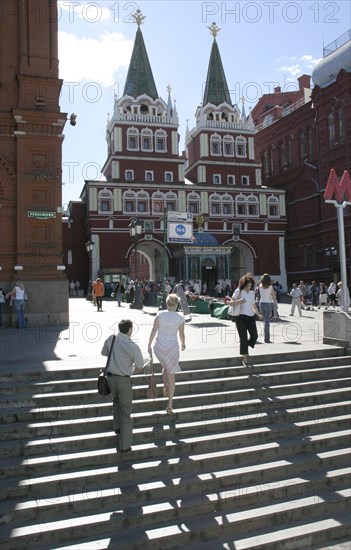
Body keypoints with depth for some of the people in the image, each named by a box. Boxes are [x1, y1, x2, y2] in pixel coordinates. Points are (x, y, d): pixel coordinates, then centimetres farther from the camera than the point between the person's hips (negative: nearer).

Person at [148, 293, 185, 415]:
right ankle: (170, 404, 5)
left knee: (165, 366, 33)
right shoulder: (180, 318, -6)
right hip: (172, 346, -1)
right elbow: (182, 334, 4)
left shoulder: (160, 314, -5)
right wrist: (183, 344, 24)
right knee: (171, 375, 7)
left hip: (159, 345, 2)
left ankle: (165, 388, 27)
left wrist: (149, 345, 3)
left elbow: (153, 330, -6)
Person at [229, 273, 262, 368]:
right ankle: (245, 358, 6)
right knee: (243, 338, -4)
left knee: (254, 336, -5)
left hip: (251, 317, 5)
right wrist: (239, 301, -24)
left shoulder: (252, 293, 12)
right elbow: (231, 303, -6)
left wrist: (258, 314, 11)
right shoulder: (238, 291, -4)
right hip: (241, 317, -5)